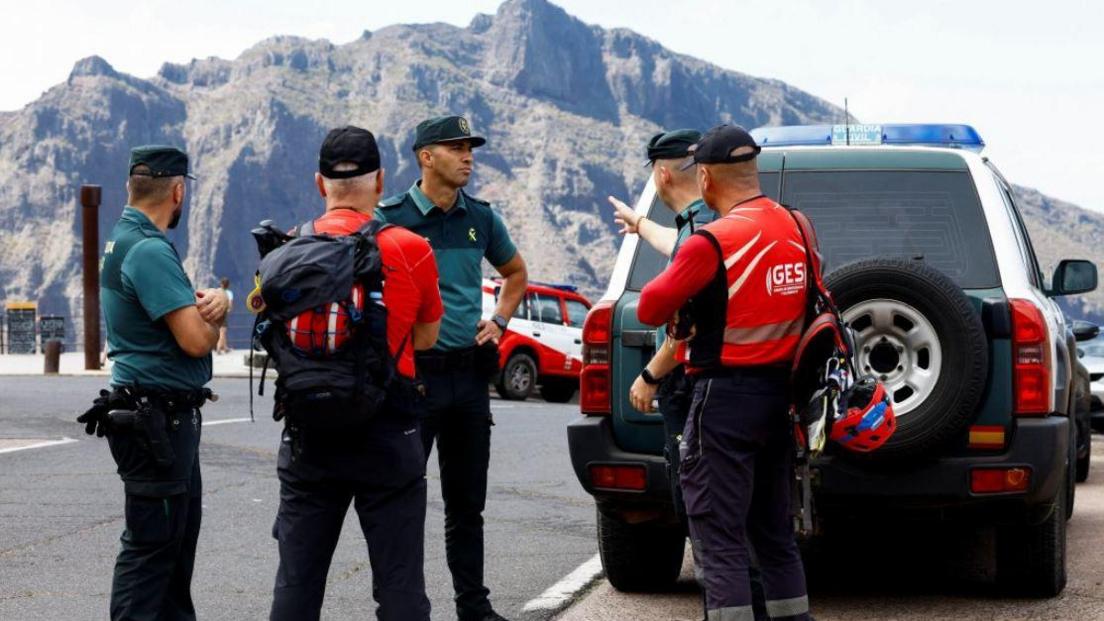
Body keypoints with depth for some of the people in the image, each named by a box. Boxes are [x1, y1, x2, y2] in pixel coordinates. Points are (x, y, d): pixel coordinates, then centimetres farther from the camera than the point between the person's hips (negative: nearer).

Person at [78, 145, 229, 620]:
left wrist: (213, 301, -8)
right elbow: (197, 340, -24)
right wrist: (212, 316, 0)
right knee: (152, 542, -7)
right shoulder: (150, 250, -19)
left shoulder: (124, 241, 13)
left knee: (181, 532, 18)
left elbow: (190, 312, 15)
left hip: (169, 419, 10)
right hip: (157, 418, -10)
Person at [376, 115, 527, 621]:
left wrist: (499, 320, 12)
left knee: (467, 503, 12)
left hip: (470, 372, 5)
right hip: (413, 371, -5)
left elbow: (515, 272, 26)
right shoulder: (391, 218, -6)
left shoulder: (480, 217, 9)